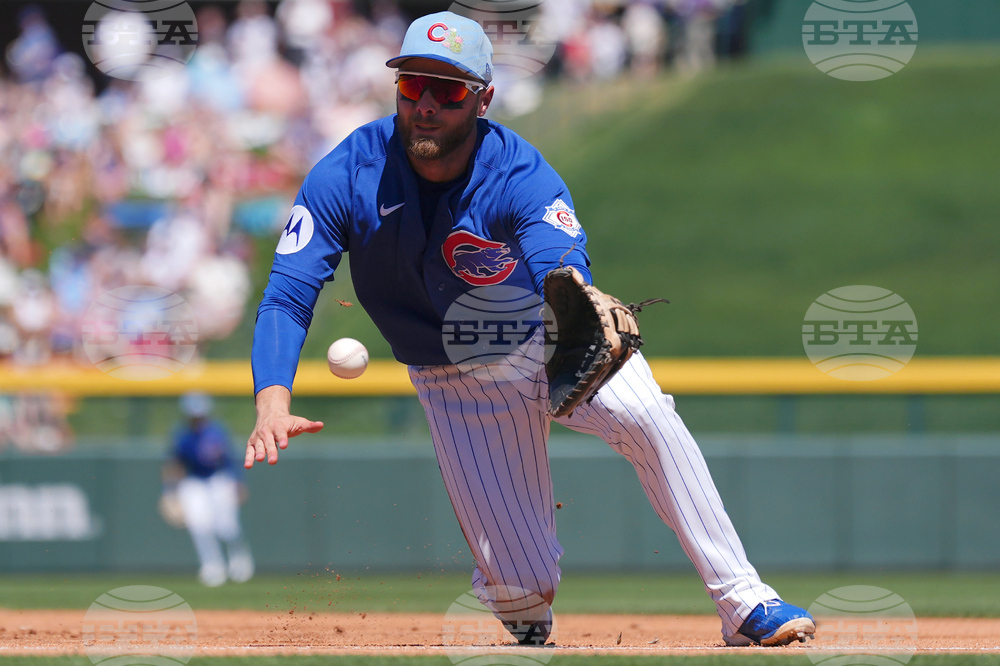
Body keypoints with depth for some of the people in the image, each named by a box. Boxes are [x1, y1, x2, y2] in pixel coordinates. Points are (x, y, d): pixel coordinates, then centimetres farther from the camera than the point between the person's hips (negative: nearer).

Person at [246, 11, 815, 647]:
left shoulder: (520, 176, -26)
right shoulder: (347, 177, -21)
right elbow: (286, 300, -25)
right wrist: (273, 405, -44)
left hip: (558, 347, -1)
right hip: (461, 384, 1)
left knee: (646, 416, -33)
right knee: (521, 589, -7)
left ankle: (743, 603, -24)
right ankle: (530, 625, 34)